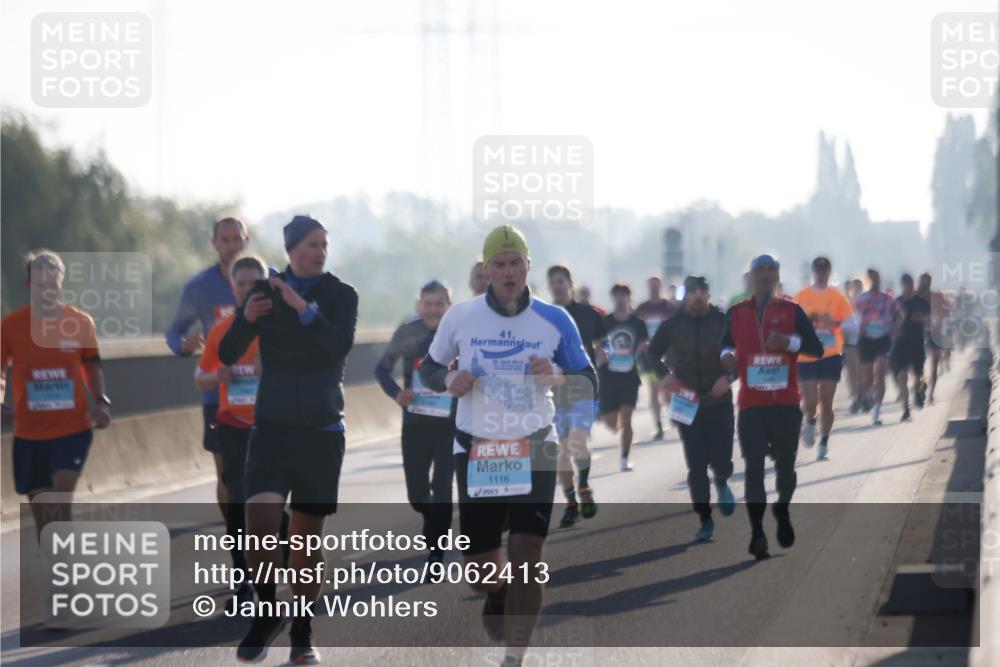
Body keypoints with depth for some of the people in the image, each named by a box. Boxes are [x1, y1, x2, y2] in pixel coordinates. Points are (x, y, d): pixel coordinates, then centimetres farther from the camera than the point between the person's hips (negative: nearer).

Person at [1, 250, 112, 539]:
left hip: (74, 429, -1)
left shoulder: (80, 323, 0)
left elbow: (92, 365, 13)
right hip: (29, 433, 1)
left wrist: (101, 402, -2)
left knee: (61, 502, -17)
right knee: (42, 510, 7)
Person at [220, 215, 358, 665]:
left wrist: (303, 308, -26)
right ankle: (266, 613, 2)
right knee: (261, 520, -19)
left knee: (308, 536, 2)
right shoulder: (265, 293, 4)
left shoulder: (340, 296, 1)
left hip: (321, 429, 0)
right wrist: (246, 319, -18)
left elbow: (342, 346, -17)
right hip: (272, 425, 0)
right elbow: (227, 355, 1)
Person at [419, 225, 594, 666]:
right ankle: (496, 597, 41)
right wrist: (448, 380, -12)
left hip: (534, 448, -1)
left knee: (526, 555, -13)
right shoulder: (460, 317, -2)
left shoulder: (554, 320, -3)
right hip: (475, 449, 1)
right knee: (479, 567, 4)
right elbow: (428, 368, 10)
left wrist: (558, 376, -17)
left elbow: (588, 381, 4)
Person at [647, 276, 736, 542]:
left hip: (719, 402, -1)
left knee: (721, 462, -5)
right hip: (688, 404, 1)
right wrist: (664, 375, -6)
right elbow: (652, 353, 11)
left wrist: (729, 376, -13)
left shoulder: (723, 321, -4)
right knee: (696, 465, -2)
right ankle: (705, 520, 9)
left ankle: (721, 482, 32)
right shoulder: (672, 325, 0)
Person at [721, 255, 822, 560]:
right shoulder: (736, 313, 7)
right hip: (751, 404, 0)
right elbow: (726, 344, 17)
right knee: (753, 466, -9)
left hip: (786, 403, 0)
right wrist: (727, 355, -7)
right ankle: (757, 532, -9)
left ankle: (782, 512, 34)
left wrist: (790, 341, -20)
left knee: (785, 464, 6)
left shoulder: (791, 310, 2)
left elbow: (816, 348, -2)